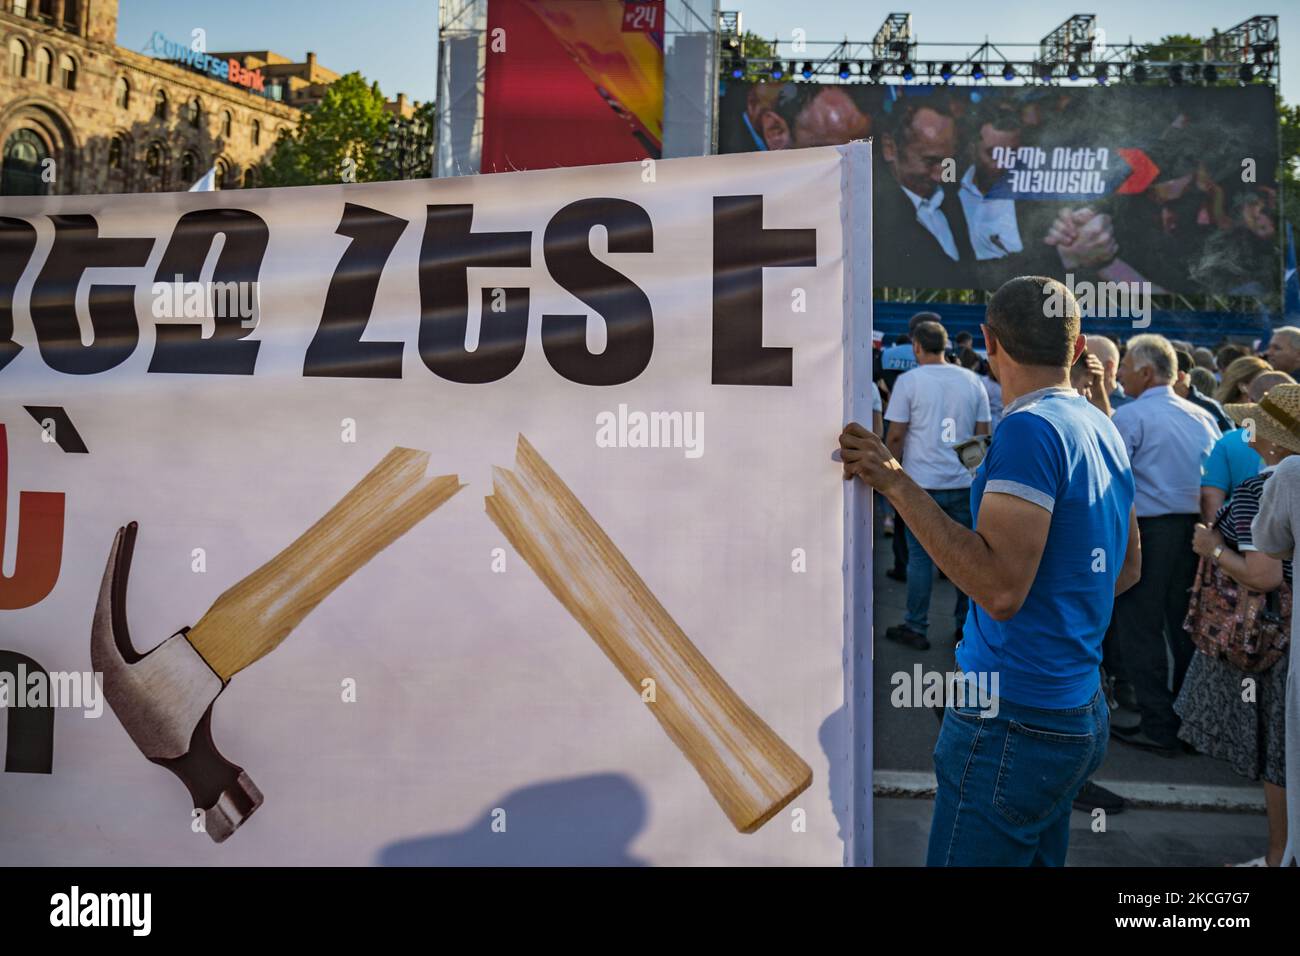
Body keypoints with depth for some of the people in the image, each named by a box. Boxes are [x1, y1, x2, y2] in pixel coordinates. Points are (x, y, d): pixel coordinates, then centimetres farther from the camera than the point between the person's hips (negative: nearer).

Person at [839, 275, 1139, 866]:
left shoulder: (1029, 427, -19)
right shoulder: (1102, 428, 10)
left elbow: (1001, 589, -26)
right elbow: (1127, 568, 20)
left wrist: (896, 484, -24)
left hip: (1014, 722, -10)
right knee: (1037, 858, 22)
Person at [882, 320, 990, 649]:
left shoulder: (909, 381, -6)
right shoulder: (971, 381, 6)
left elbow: (895, 436, -7)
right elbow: (982, 435, 8)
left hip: (922, 483, -3)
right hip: (964, 483, 4)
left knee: (920, 556, 3)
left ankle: (916, 628, 9)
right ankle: (966, 624, 20)